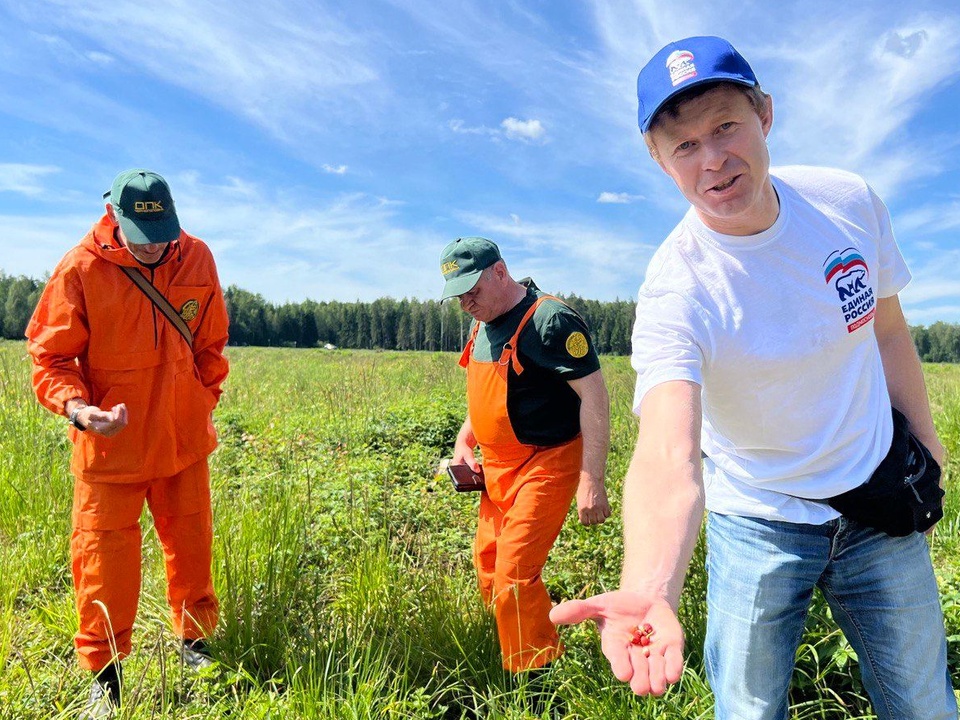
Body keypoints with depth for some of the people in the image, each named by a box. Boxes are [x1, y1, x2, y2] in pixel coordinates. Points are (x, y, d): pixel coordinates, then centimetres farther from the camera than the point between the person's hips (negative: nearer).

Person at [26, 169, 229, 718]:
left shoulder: (197, 258, -2)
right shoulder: (81, 269, -12)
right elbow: (50, 355, -6)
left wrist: (206, 399, 7)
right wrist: (76, 406, -23)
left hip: (184, 439, 3)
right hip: (108, 441, -3)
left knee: (190, 544, 16)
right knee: (105, 555, 6)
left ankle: (195, 640, 38)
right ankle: (105, 673, 27)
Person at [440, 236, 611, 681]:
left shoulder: (551, 321, -17)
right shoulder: (481, 326, 10)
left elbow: (594, 397, -19)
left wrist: (592, 482, -22)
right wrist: (463, 441, 8)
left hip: (545, 466, -9)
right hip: (497, 468, 9)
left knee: (514, 575, -10)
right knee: (488, 568, 14)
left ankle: (539, 681, 9)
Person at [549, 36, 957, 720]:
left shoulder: (850, 200, -12)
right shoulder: (674, 291, -28)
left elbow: (888, 330, 5)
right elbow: (668, 459, -41)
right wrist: (651, 585, -59)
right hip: (759, 524, -3)